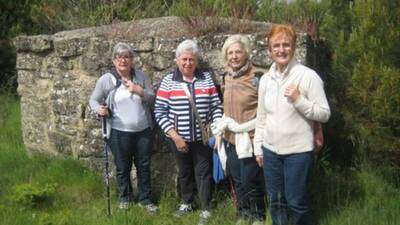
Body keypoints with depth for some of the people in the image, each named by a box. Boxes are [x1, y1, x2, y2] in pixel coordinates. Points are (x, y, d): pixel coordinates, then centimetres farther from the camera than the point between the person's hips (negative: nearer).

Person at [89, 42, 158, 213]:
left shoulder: (141, 76, 2)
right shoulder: (106, 79, -5)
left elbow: (152, 99, 5)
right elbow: (93, 100, 3)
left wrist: (140, 91, -14)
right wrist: (99, 109, -19)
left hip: (143, 130, 2)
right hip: (119, 132, -2)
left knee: (144, 166, 13)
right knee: (123, 167, 13)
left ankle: (145, 199, 30)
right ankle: (124, 197, 36)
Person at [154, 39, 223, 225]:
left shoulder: (206, 78, -1)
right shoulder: (168, 81, -5)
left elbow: (216, 107, 3)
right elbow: (159, 111, -6)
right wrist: (174, 135, -13)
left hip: (203, 138, 0)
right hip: (179, 139, 0)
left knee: (203, 173, 7)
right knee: (184, 172, 17)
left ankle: (205, 209, 22)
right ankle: (186, 203, 38)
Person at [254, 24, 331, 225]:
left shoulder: (308, 76, -10)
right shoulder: (265, 79, 5)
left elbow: (324, 114, -9)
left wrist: (299, 100, -21)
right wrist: (258, 147, 12)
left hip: (298, 151, -5)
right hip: (271, 150, 5)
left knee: (296, 202, 4)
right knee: (275, 201, 16)